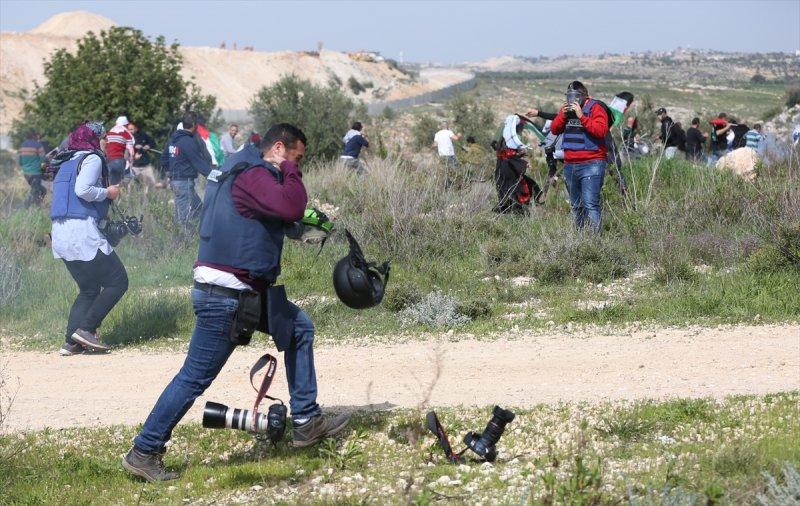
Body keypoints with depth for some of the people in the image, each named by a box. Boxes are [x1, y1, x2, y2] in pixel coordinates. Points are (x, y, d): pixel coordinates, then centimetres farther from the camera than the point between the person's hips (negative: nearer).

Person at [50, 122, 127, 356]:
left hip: (59, 235, 9)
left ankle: (71, 342, 6)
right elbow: (82, 189, -19)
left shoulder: (66, 165, 23)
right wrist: (107, 192, -4)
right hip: (82, 231, -9)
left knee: (89, 289, 17)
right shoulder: (92, 159, -3)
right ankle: (86, 329, -8)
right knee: (118, 282, 0)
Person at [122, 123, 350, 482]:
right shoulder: (252, 175, -17)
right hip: (224, 296, -11)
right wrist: (289, 171, -13)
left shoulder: (248, 172, 17)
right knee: (195, 377, -5)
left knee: (299, 329, 16)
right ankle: (143, 452, 3)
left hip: (248, 291, 11)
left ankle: (306, 422, 20)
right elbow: (291, 208, -30)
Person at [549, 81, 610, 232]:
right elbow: (554, 129, 10)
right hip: (570, 165, 7)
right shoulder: (567, 108, 14)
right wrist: (562, 115, -7)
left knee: (590, 205, -16)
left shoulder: (595, 108, -6)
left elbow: (601, 130, -19)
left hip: (591, 164, -7)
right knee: (576, 206, 12)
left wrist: (581, 116, -22)